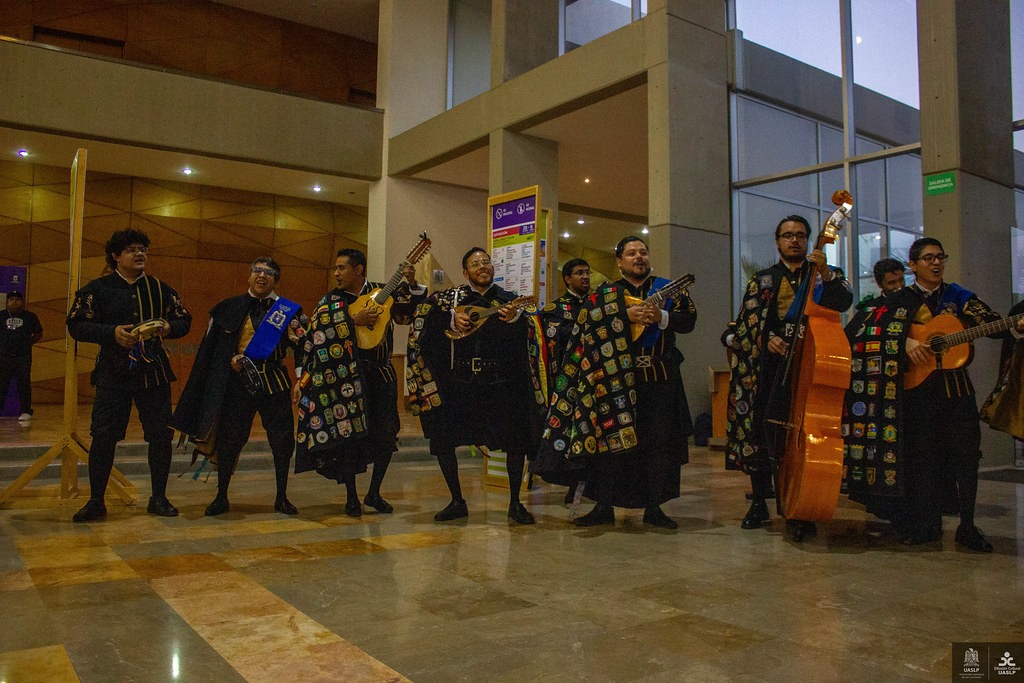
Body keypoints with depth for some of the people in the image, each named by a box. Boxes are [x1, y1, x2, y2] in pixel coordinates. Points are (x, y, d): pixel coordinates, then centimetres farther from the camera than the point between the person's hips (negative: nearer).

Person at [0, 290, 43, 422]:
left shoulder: (30, 317, 6)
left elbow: (39, 334, 15)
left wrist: (28, 343, 5)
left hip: (23, 357, -1)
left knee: (24, 385, 0)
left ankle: (26, 412, 5)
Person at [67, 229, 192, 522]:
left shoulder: (161, 288, 10)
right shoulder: (98, 289, 3)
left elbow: (184, 320, 13)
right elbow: (76, 325, -3)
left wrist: (169, 328, -9)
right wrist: (112, 332, -18)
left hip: (154, 373, 2)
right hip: (113, 374, -2)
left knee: (160, 436, 3)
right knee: (103, 437, -2)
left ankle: (158, 498, 17)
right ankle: (95, 501, 13)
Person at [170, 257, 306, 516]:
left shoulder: (288, 310, 7)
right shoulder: (230, 308, 8)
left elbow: (303, 348, 4)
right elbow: (211, 347, 10)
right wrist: (231, 359, -7)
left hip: (274, 383, 0)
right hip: (239, 381, 0)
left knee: (282, 439, 1)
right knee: (229, 438, 3)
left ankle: (282, 497, 17)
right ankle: (221, 497, 20)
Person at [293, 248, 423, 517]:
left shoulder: (383, 292, 6)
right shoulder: (331, 301, 3)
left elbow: (411, 313, 4)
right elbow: (318, 335, -9)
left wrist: (412, 285, -9)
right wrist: (353, 321, -16)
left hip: (381, 373, 2)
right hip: (346, 375, -1)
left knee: (387, 434, 3)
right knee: (349, 435, -1)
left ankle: (374, 493, 22)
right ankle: (351, 498, 15)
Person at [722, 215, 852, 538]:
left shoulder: (825, 275, 12)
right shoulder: (762, 280, 16)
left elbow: (844, 302, -7)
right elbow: (746, 323, 11)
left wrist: (825, 273, -21)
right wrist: (767, 339, -7)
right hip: (768, 366, 2)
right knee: (759, 432, 0)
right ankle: (759, 503, 14)